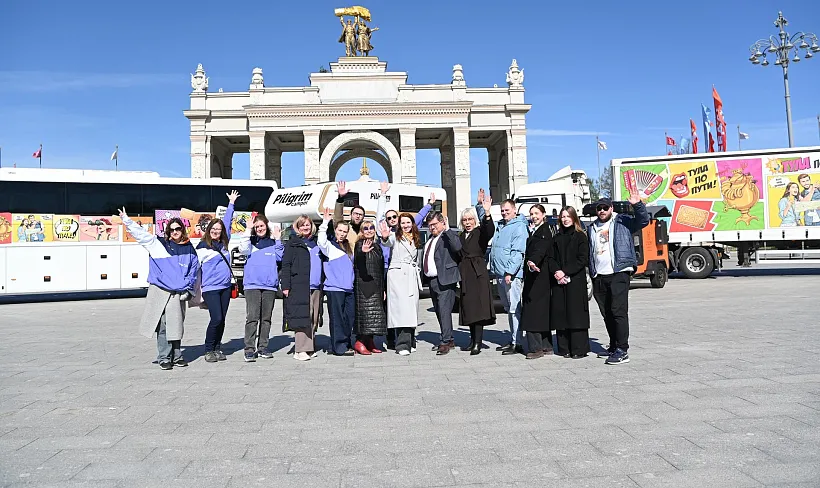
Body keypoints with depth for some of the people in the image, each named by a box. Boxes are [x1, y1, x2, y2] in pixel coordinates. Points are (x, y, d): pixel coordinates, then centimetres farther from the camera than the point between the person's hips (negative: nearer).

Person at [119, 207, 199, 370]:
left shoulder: (189, 249, 11)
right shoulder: (158, 243, 6)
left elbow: (193, 270, 13)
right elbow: (139, 232, 5)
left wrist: (187, 290, 6)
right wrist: (126, 220, -4)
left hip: (178, 294, 2)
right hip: (159, 291, -1)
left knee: (176, 325, 5)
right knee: (162, 326, -1)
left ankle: (177, 356, 16)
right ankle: (164, 358, 7)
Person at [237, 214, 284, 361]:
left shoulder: (273, 242, 14)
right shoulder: (250, 240, 8)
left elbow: (280, 257, 3)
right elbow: (243, 250, -13)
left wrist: (278, 240, -3)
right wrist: (248, 231, -14)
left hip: (270, 285, 3)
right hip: (252, 284, -3)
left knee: (266, 318, 8)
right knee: (252, 317, -9)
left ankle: (263, 347, 15)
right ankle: (249, 348, -6)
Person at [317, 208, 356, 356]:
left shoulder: (348, 247, 22)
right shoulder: (330, 246, 1)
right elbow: (321, 242, -22)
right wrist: (325, 222, -24)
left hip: (348, 288, 7)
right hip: (334, 288, -7)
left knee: (349, 317, 6)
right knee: (337, 318, -5)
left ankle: (346, 344, 17)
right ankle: (339, 347, 0)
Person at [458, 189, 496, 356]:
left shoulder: (481, 232, -6)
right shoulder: (461, 236, 17)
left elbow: (490, 231, -24)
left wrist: (487, 214, -37)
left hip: (478, 272, -6)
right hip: (465, 273, 6)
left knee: (478, 307, -10)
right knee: (469, 308, 9)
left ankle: (478, 343, -9)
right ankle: (473, 340, 18)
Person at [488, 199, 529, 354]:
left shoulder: (519, 227, -8)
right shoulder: (499, 227, 17)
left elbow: (518, 253, -16)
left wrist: (509, 272, -21)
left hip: (512, 275, -8)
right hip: (500, 274, 8)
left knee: (514, 308, -6)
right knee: (508, 308, 13)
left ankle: (517, 343, -3)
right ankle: (513, 339, 21)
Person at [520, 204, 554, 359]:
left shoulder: (545, 232, -10)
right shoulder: (534, 232, 19)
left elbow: (540, 250, -28)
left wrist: (532, 262, -42)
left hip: (540, 277, -9)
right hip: (532, 277, 9)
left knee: (534, 311, -10)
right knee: (542, 311, 11)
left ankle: (536, 348, -8)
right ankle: (546, 346, 16)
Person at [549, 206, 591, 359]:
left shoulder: (580, 236, 2)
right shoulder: (556, 238, 15)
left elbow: (583, 259, -6)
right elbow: (551, 258, 11)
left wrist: (565, 272, -12)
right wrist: (556, 271, -9)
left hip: (576, 280, -4)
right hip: (558, 281, 4)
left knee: (576, 313, -6)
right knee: (560, 313, 2)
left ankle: (579, 349, 0)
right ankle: (564, 348, 9)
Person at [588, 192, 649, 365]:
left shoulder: (622, 221, 6)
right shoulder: (592, 229, 19)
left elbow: (643, 221, -8)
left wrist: (638, 205, -24)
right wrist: (591, 274, 15)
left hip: (618, 273, -5)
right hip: (599, 277, 6)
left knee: (619, 311, -11)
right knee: (607, 314, 11)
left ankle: (622, 351, -9)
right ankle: (614, 346, 22)